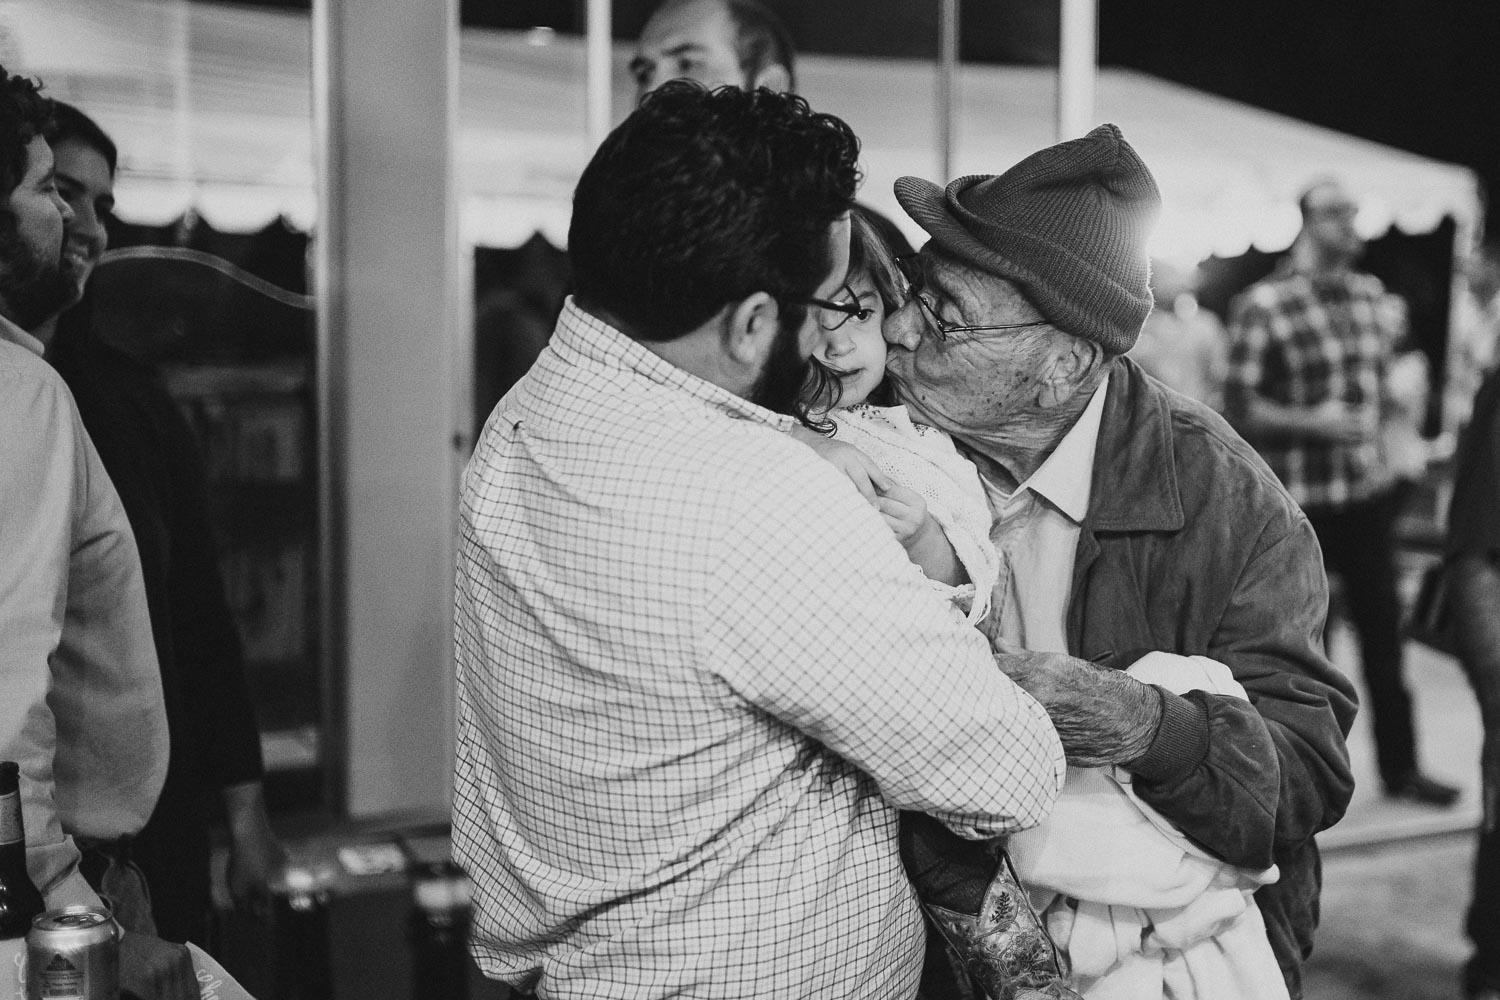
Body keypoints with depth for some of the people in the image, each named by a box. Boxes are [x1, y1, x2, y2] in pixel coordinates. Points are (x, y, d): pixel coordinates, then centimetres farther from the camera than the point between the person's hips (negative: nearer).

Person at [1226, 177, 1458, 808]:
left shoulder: (1372, 294, 9)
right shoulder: (1262, 305, -11)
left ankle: (1399, 766, 24)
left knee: (1382, 626, 12)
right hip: (1298, 498, -5)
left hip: (1369, 489, 5)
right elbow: (1239, 406, -12)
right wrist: (1311, 422, -21)